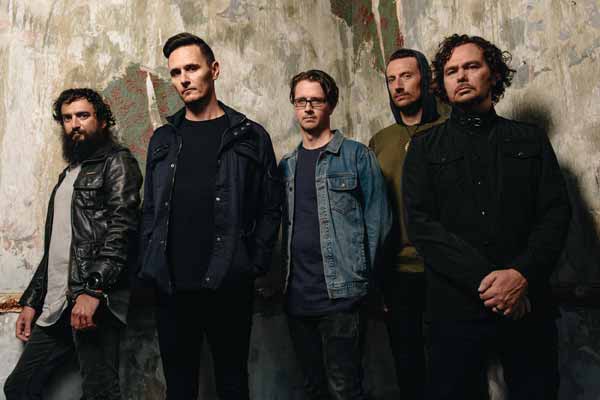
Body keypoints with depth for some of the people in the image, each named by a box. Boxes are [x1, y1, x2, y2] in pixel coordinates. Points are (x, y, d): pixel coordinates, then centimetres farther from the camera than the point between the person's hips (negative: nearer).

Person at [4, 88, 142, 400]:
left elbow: (122, 228, -14)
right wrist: (31, 301, 21)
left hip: (94, 302, -8)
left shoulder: (117, 162, 0)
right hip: (56, 307, 9)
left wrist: (93, 290, -23)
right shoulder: (69, 174, 24)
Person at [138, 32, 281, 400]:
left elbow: (270, 209, 1)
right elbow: (150, 211, 14)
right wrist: (150, 267, 4)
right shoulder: (163, 140, 13)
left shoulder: (250, 136, 3)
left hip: (229, 287, -2)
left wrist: (254, 266, -6)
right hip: (171, 288, 3)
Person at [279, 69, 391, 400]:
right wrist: (281, 279, 8)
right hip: (297, 296, 5)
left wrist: (370, 281, -7)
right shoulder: (287, 165, 12)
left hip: (341, 294, -5)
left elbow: (377, 222, -4)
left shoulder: (356, 156, -2)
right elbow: (284, 224, 14)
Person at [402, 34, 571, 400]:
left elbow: (557, 212, 2)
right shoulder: (426, 147, 7)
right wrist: (483, 279, -15)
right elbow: (420, 223, -5)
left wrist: (523, 275, -15)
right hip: (456, 307, -1)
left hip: (528, 306, 2)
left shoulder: (531, 139, 11)